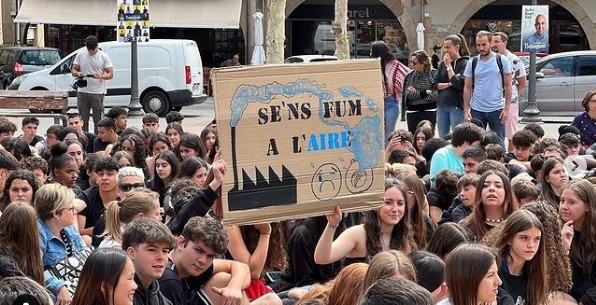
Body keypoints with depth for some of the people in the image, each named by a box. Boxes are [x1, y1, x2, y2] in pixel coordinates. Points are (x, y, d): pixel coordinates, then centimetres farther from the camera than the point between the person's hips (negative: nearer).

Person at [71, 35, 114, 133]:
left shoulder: (104, 56, -1)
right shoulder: (81, 55, 6)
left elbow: (110, 74, -3)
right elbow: (73, 70, 10)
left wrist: (101, 76, -24)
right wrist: (77, 73, -14)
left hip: (97, 93, -3)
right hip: (82, 92, 3)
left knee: (98, 120, 0)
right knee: (83, 120, 6)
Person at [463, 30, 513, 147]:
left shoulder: (502, 60, -1)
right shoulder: (472, 63, 5)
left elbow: (508, 85, 0)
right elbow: (467, 88, 8)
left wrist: (507, 108, -6)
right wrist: (466, 109, 1)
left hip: (496, 110, -2)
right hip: (476, 111, 2)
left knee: (499, 144, 4)